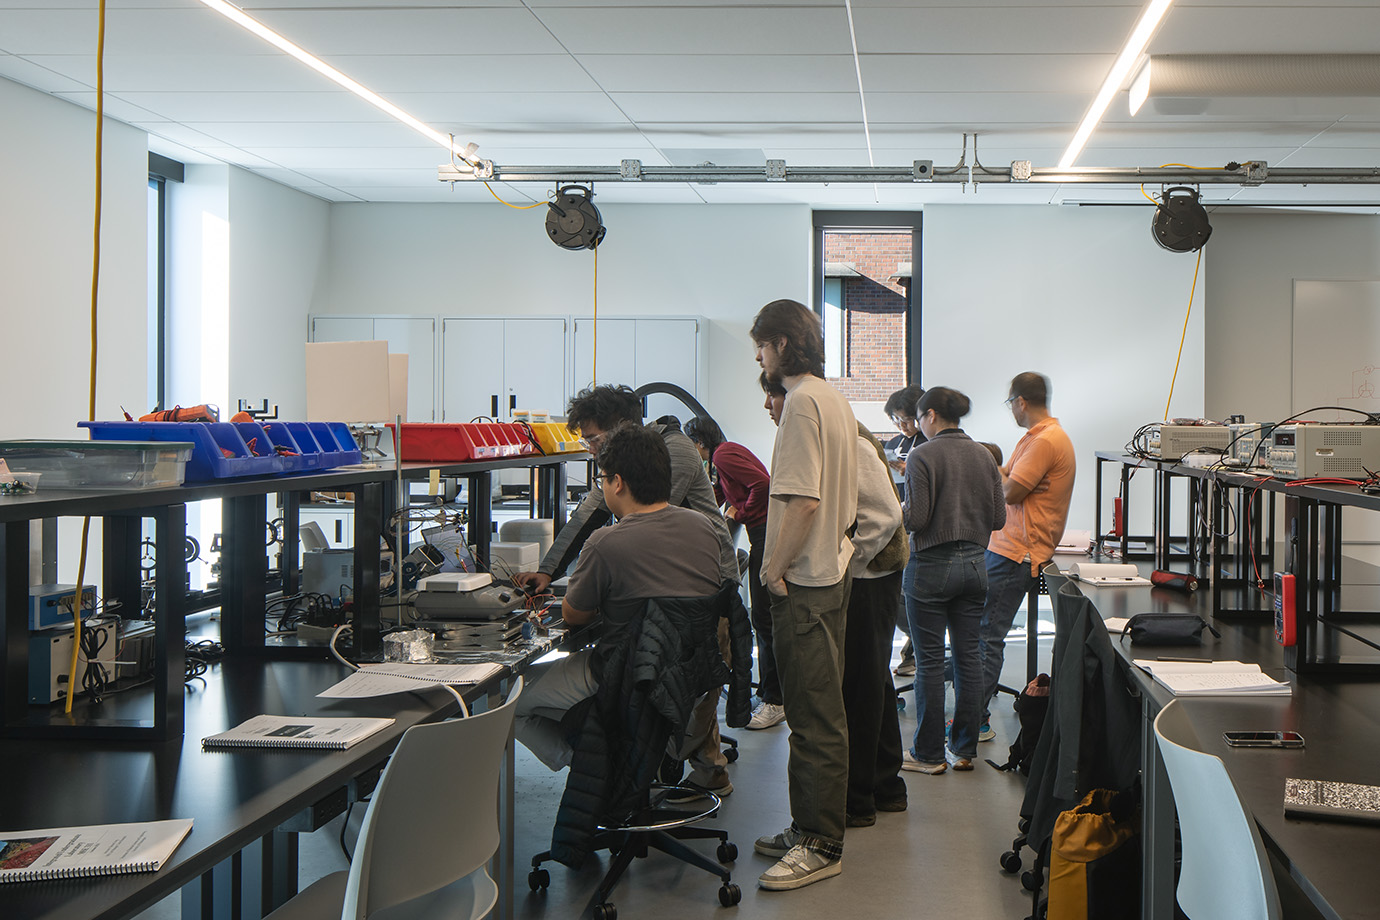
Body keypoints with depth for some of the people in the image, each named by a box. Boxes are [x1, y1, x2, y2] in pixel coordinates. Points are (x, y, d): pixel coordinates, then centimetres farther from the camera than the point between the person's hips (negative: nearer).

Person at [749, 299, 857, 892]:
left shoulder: (803, 402, -16)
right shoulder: (834, 399, 15)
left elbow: (803, 501, -24)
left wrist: (775, 569, -15)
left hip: (804, 581, -11)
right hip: (828, 569, 11)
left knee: (816, 718, -5)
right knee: (814, 713, 16)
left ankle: (821, 847, 1)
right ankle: (808, 829, 25)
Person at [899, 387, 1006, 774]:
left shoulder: (922, 456, -13)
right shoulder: (983, 455, 5)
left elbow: (916, 518, -17)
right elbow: (998, 518, 6)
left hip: (932, 566, -6)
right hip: (974, 564, 6)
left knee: (930, 661, 2)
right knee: (968, 655, 11)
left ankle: (929, 754, 9)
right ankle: (964, 748, 18)